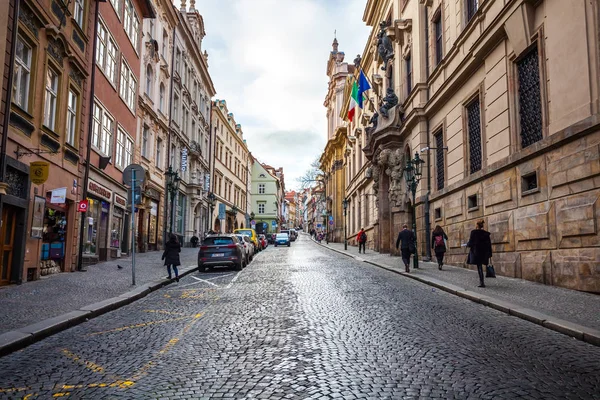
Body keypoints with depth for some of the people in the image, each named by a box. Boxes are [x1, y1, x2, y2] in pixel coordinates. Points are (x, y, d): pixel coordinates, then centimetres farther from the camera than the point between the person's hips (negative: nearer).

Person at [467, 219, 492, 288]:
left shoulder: (474, 232, -9)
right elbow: (489, 244, 6)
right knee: (480, 266, 17)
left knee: (479, 267, -1)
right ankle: (481, 282, 22)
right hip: (484, 252, 4)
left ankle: (482, 282, -8)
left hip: (476, 251, -4)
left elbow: (471, 241, -9)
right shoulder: (486, 233, 4)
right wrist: (489, 254, 12)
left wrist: (468, 245, 14)